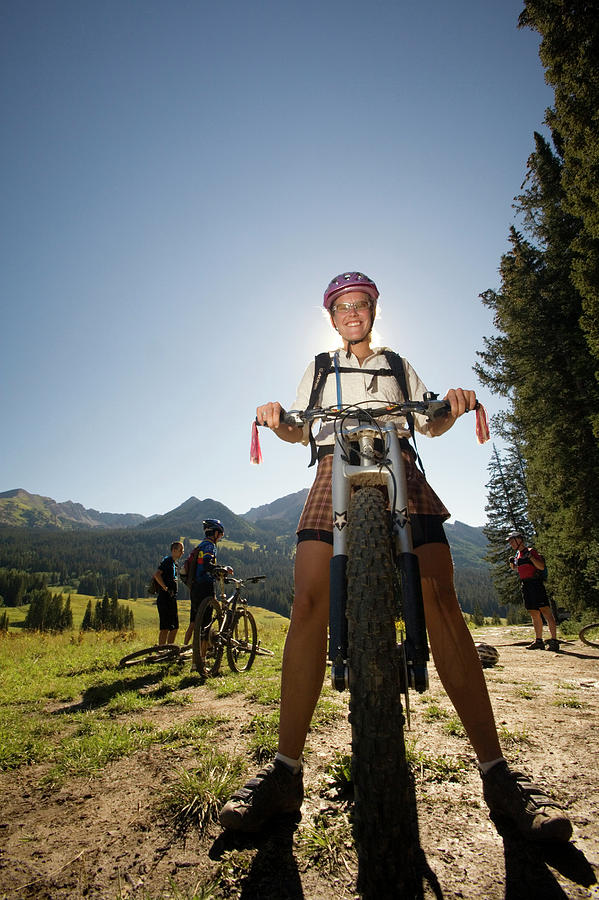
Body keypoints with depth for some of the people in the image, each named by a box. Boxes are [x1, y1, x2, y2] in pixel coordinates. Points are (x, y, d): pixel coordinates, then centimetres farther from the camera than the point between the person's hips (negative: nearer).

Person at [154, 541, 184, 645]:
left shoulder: (174, 563, 19)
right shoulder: (167, 561, -11)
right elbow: (156, 574, -25)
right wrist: (165, 588, -20)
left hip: (171, 598, 10)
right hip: (165, 598, -10)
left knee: (175, 627, 12)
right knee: (165, 628, -6)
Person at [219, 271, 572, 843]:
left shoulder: (399, 367, 28)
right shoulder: (319, 370, 28)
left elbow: (431, 425, 21)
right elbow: (299, 431, 18)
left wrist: (454, 406, -2)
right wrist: (276, 420, -5)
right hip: (335, 472, 0)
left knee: (441, 602, -17)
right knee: (308, 603, -19)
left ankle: (496, 772, -7)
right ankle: (285, 772, -10)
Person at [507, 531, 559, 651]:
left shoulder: (531, 551, -5)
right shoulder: (517, 554, 17)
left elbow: (541, 567, -13)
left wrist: (530, 557, -22)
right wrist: (512, 564, 10)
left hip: (535, 584, -8)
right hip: (525, 585, 8)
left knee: (545, 610, -12)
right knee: (534, 614, 10)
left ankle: (554, 640, -13)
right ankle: (539, 641, 14)